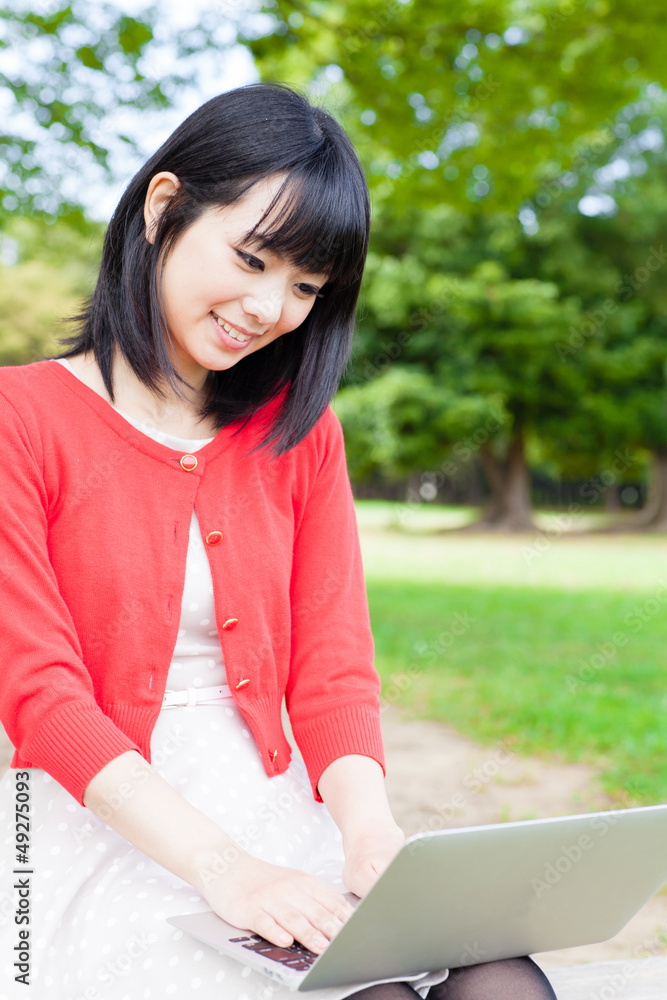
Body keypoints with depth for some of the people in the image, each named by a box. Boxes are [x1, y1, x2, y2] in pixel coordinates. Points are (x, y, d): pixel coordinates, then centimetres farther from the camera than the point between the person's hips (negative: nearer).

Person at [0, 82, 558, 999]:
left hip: (282, 819, 4)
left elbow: (331, 663, 5)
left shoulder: (300, 433, 12)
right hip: (106, 832, -4)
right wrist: (219, 866, -23)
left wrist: (368, 823, -16)